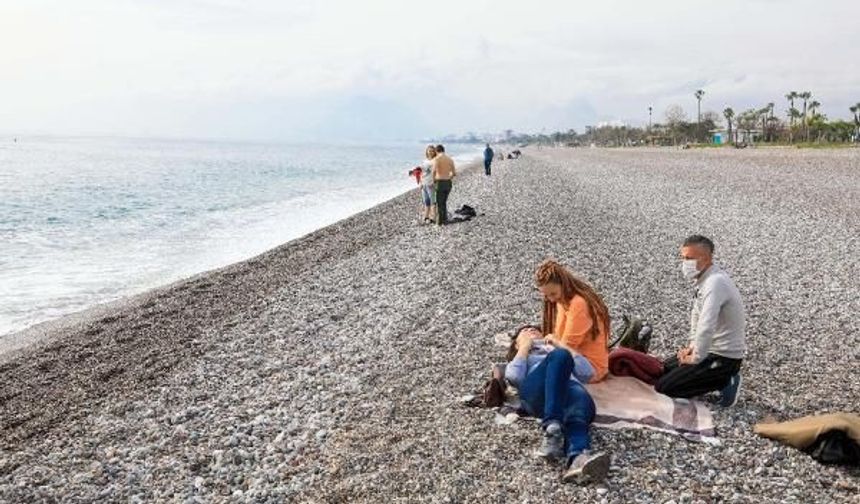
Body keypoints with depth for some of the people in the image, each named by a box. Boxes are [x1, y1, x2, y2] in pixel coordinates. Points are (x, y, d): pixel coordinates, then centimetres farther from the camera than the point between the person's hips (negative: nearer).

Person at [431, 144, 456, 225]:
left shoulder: (436, 159, -7)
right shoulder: (450, 159, 10)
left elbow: (434, 170, -25)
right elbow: (454, 173, 12)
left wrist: (433, 180, -10)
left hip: (440, 183, -5)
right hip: (448, 183, 5)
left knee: (439, 203, 7)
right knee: (444, 202, 21)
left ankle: (439, 222, 9)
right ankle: (444, 219, 20)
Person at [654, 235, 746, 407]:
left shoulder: (715, 283, -28)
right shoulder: (705, 278, 4)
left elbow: (706, 328, -34)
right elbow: (697, 315, 17)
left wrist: (696, 358, -20)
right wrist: (692, 346, 9)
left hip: (724, 357, -10)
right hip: (713, 348, 10)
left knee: (663, 387, -12)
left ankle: (725, 383, -3)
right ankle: (723, 378, 13)